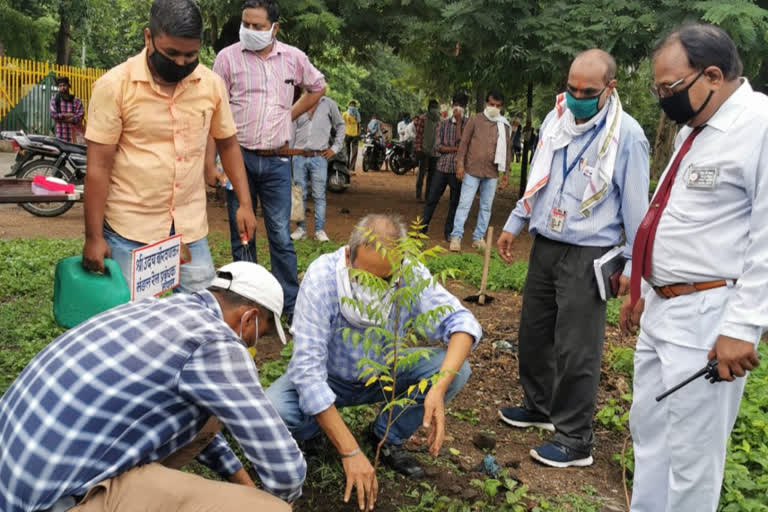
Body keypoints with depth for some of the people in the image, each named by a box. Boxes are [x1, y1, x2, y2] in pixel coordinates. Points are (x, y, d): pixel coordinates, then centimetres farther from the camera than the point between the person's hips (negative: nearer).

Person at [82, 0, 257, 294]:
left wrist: (245, 203, 6)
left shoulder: (212, 84, 0)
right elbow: (98, 166, -8)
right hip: (129, 231, -3)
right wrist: (94, 237, -8)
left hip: (190, 229, 3)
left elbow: (227, 144, 13)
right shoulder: (114, 86, -10)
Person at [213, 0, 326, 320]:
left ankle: (291, 305, 11)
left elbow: (318, 87, 24)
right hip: (238, 157, -1)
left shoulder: (294, 58, 5)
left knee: (281, 236, 3)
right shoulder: (228, 57, -2)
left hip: (277, 161, 1)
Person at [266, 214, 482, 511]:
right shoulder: (321, 278, -32)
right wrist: (350, 452, -36)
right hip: (329, 378, -2)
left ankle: (388, 436, 3)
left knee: (456, 370, -20)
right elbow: (308, 369, -33)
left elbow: (460, 320, -20)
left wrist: (439, 388, -39)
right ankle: (321, 431, 4)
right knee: (274, 412, -31)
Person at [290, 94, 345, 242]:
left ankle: (320, 230, 1)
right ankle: (301, 228, 13)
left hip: (319, 157, -2)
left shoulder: (329, 104, 6)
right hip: (299, 157, 2)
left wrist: (335, 148, 5)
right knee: (299, 194, 4)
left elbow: (340, 125, 14)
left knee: (319, 195, -4)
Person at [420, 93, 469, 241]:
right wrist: (456, 148, -12)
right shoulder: (443, 124, 8)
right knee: (432, 199, 4)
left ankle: (449, 231, 17)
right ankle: (423, 227, 14)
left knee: (455, 202, 6)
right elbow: (439, 146, 0)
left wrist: (459, 121, -11)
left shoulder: (468, 124, 1)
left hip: (458, 169, -2)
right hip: (442, 167, 2)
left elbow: (461, 141, -15)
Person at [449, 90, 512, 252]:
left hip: (492, 173, 3)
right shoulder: (475, 120, 0)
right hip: (472, 170, -3)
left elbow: (507, 149, 12)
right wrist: (460, 164, -7)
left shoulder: (504, 125, 8)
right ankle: (456, 236, 1)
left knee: (486, 207, 8)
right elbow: (464, 142, -1)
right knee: (465, 203, -3)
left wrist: (506, 172, 10)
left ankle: (478, 238, 17)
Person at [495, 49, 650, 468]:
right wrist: (514, 225, 17)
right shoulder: (555, 118, 6)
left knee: (576, 350, -3)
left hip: (588, 256, -6)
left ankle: (575, 441, 11)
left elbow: (635, 205, -8)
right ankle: (539, 407, 36)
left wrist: (633, 264, -7)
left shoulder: (626, 134, -11)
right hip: (545, 245, 7)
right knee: (534, 332, 16)